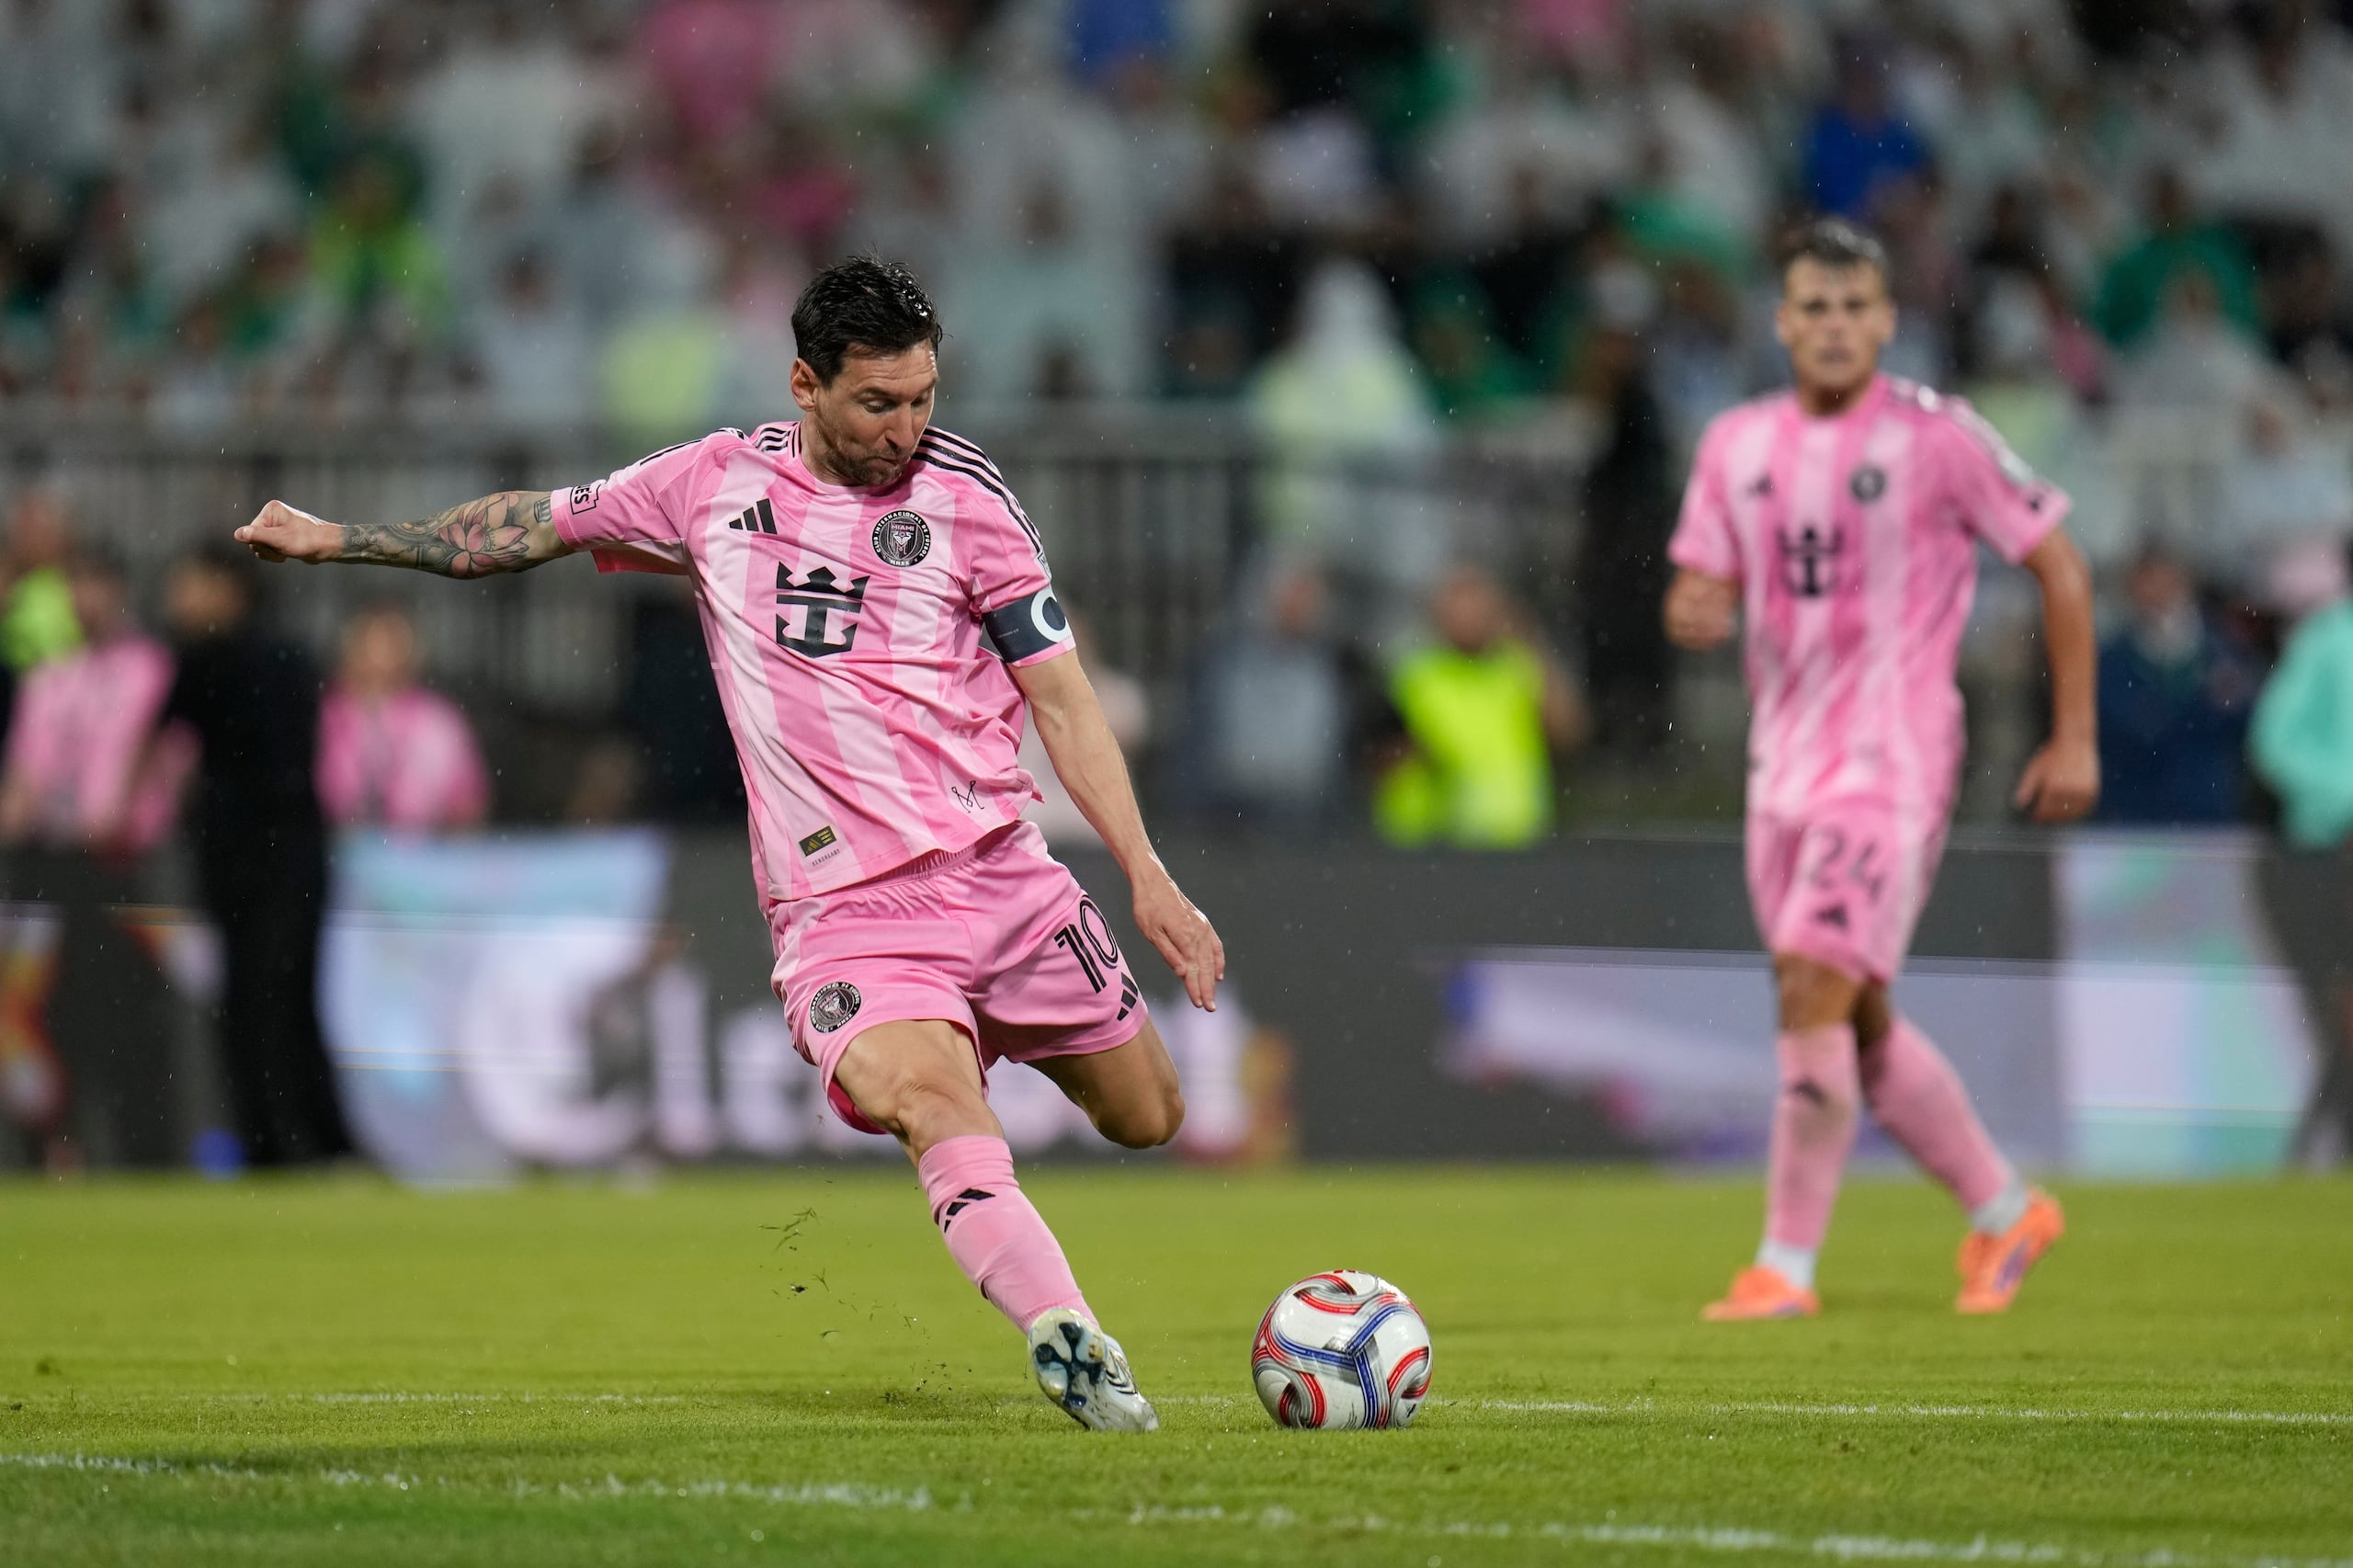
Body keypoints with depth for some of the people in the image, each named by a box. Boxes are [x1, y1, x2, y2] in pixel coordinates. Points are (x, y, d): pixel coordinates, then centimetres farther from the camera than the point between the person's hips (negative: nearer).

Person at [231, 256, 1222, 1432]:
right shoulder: (718, 484, 5)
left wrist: (1147, 876, -5)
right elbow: (542, 524, 22)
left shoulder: (962, 495, 2)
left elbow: (1063, 699, 3)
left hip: (998, 872, 2)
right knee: (934, 1109, -28)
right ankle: (1069, 1343, -41)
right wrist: (337, 537, 25)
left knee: (1146, 1118, 8)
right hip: (842, 913, -2)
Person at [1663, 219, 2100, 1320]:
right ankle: (2005, 1211, 29)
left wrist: (2074, 738, -3)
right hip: (1785, 764, 6)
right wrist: (1693, 611, -15)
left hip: (1893, 760, -6)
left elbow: (2057, 565, -2)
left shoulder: (1937, 437, -8)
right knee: (1859, 1021, 12)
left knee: (1814, 991, -17)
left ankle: (1786, 1264, -11)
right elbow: (1703, 590, 11)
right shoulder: (1738, 445, 7)